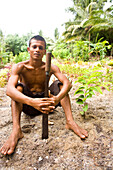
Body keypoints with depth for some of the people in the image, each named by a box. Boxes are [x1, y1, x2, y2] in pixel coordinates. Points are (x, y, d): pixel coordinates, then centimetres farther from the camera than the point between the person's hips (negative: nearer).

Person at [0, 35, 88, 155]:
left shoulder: (51, 67, -10)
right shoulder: (20, 67, -15)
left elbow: (67, 83, -25)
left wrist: (57, 98, -47)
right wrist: (31, 102, -52)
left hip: (45, 101, 1)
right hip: (27, 105, -1)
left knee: (59, 83, -17)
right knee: (18, 86, -25)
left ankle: (70, 122, -27)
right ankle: (16, 130, -36)